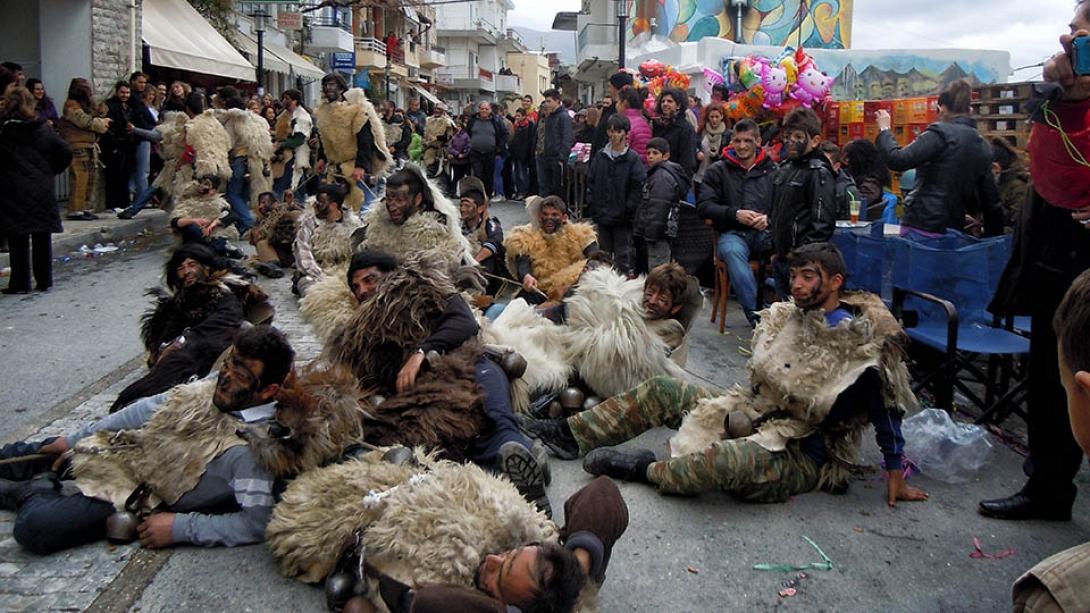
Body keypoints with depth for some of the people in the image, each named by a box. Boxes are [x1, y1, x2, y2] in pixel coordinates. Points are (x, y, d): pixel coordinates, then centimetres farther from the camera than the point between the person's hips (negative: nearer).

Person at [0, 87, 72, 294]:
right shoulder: (43, 128, 0)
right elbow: (65, 152, -1)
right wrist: (50, 172, 8)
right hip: (42, 191, 2)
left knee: (18, 240, 4)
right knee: (42, 238, 9)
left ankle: (20, 283, 7)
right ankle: (44, 280, 13)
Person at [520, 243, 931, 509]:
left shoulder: (862, 343, -13)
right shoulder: (788, 318, 6)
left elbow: (885, 411, -7)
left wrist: (896, 475, -4)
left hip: (803, 457, -7)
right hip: (754, 419, 8)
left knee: (728, 458, -42)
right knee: (663, 390, 1)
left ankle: (647, 469, -19)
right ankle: (571, 435, -1)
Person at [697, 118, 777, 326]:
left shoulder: (773, 170, 17)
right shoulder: (718, 170, 14)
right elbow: (703, 207, 4)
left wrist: (769, 218, -10)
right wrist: (735, 214, -9)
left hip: (765, 232, 1)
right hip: (732, 233, -1)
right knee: (732, 251, -38)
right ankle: (755, 313, -40)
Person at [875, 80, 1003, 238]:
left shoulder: (942, 133, -7)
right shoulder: (982, 145, 14)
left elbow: (898, 160, -15)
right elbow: (991, 200, 16)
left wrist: (885, 129, 1)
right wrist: (994, 237, 24)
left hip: (922, 227, -7)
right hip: (953, 230, 7)